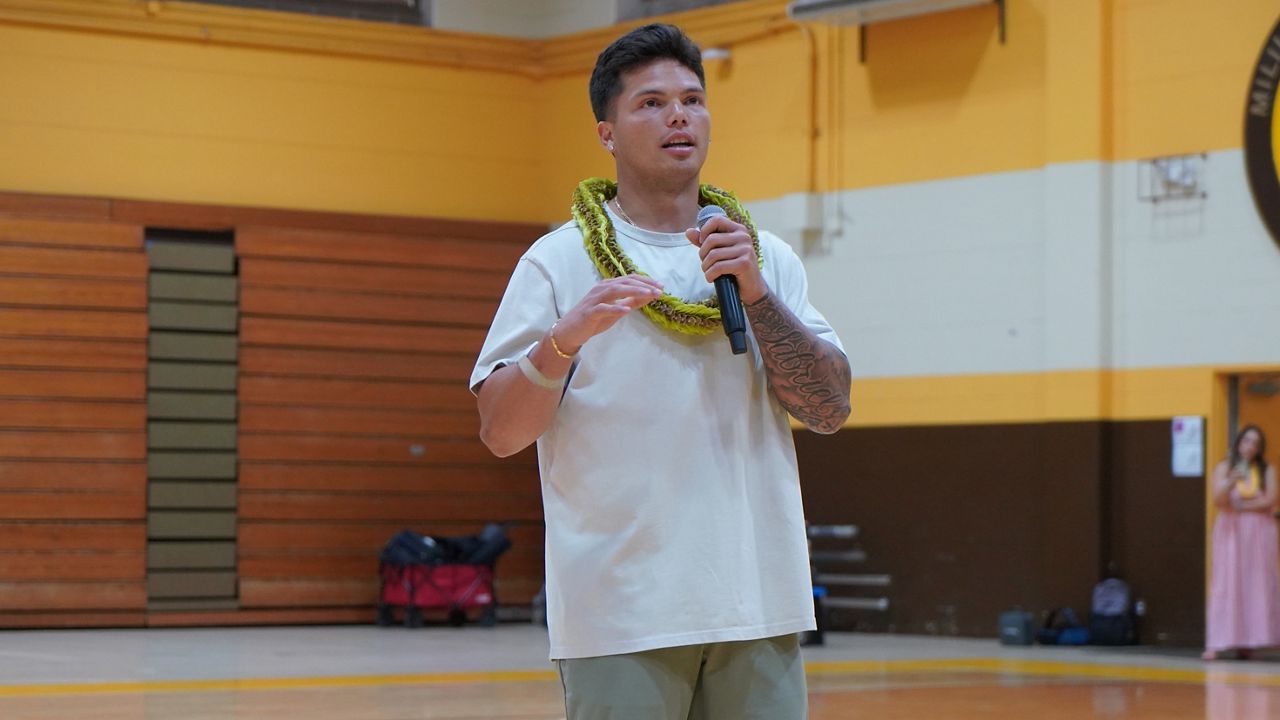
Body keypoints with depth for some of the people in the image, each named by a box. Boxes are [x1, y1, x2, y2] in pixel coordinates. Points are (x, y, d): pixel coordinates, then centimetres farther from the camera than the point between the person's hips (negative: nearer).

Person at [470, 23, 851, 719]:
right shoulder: (558, 261, 1)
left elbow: (830, 411, 3)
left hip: (758, 606, 3)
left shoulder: (767, 258, 12)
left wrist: (755, 294, -8)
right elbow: (499, 433, -5)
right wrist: (565, 338, -22)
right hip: (620, 612, -3)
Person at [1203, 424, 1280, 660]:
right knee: (1225, 585, -8)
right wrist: (1232, 481, -24)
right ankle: (1216, 644, -13)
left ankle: (1248, 643, 0)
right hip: (1231, 533, -1)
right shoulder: (1224, 468, 5)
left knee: (1256, 585, -3)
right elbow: (1218, 500, -8)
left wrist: (1242, 506, -5)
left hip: (1259, 534, 1)